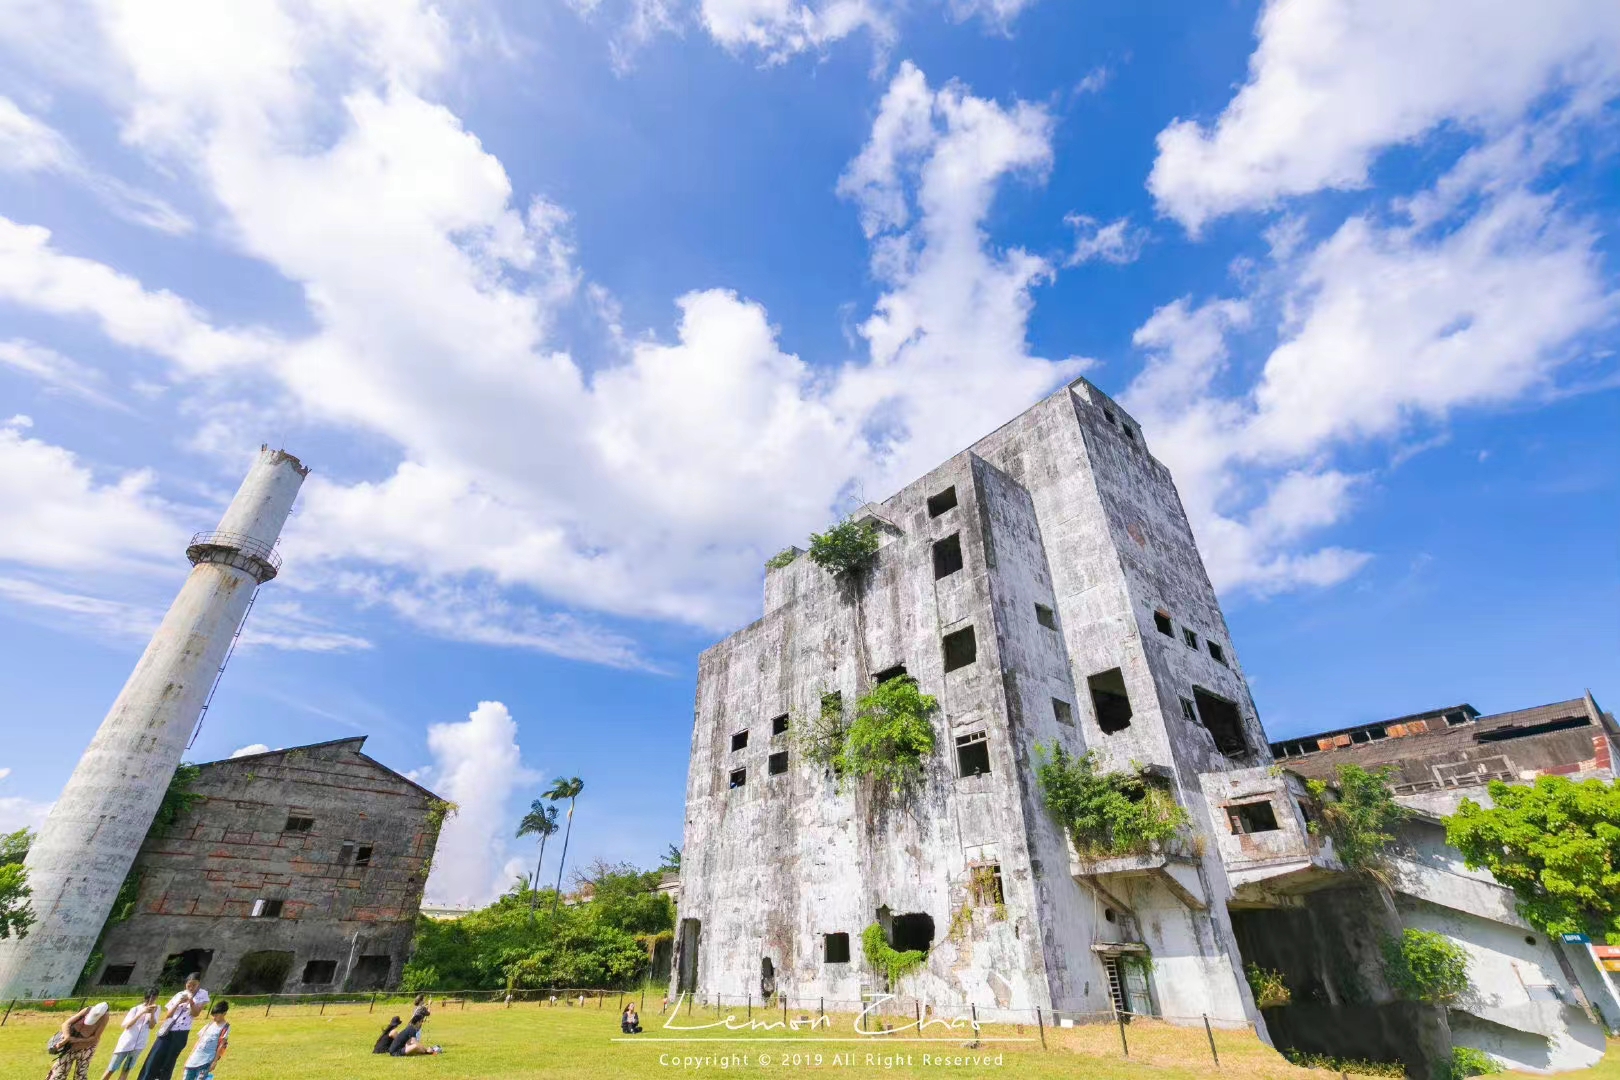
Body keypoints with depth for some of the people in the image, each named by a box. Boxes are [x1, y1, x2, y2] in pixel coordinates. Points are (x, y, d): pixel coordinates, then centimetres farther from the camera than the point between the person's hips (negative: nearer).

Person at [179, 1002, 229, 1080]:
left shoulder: (225, 1027, -6)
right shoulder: (210, 1024, 14)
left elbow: (221, 1045, -10)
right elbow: (199, 1040, 20)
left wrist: (215, 1061, -14)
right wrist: (190, 1057, 15)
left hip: (207, 1061, -7)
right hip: (196, 1058, 7)